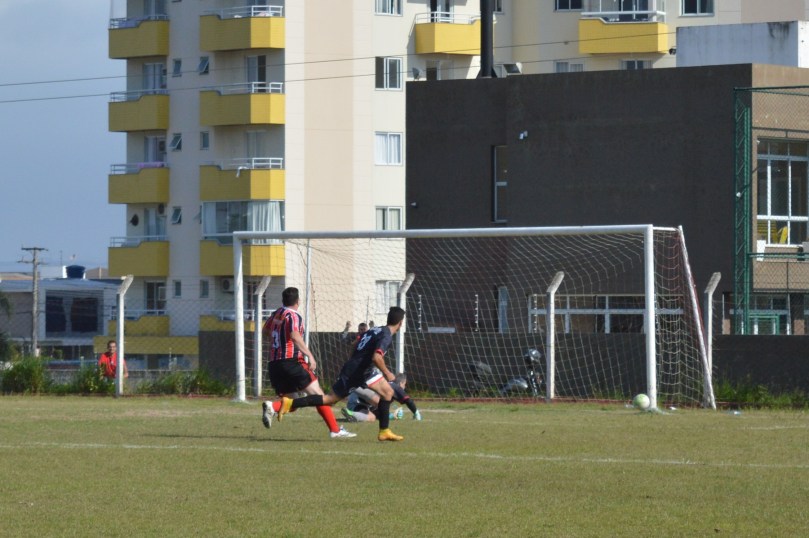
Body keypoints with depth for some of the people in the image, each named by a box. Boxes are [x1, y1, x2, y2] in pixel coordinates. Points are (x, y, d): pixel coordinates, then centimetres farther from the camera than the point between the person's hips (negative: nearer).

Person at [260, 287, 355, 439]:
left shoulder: (276, 314, 14)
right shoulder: (293, 316, -8)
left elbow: (265, 332, 29)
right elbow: (295, 336, -25)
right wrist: (309, 355, -24)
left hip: (274, 364, 7)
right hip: (292, 362, -7)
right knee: (318, 394, -4)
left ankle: (271, 407, -19)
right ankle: (335, 429, -9)